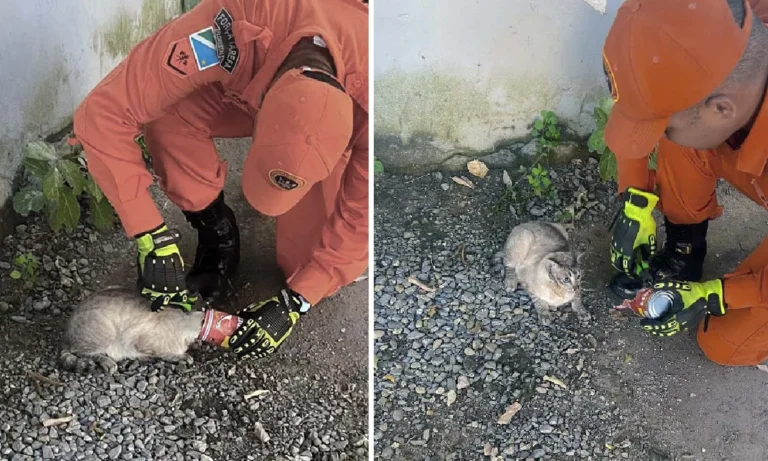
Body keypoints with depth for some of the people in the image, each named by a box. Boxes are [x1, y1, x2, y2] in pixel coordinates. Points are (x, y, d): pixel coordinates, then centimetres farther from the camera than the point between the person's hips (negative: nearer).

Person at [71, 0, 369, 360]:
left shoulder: (365, 92, -40)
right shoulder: (226, 36, -45)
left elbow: (360, 216, -26)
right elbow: (102, 114, -37)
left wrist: (294, 302, -28)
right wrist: (152, 239, -38)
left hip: (334, 113, -1)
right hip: (243, 86, 1)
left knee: (307, 262, -18)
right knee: (166, 114, -32)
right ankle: (217, 235, -8)